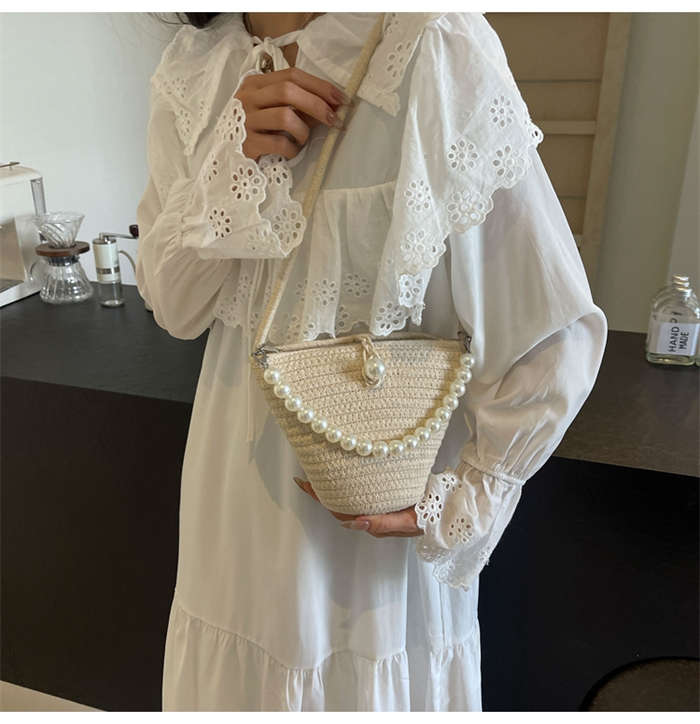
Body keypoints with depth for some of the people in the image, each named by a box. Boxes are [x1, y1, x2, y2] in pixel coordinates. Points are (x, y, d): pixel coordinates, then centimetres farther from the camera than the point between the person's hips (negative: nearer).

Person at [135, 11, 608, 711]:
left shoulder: (438, 51, -18)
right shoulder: (192, 68, 0)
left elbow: (557, 335, -15)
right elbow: (175, 309, -4)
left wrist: (463, 502, -15)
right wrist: (236, 160, -19)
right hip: (241, 485, 5)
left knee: (378, 672, 20)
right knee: (239, 679, 26)